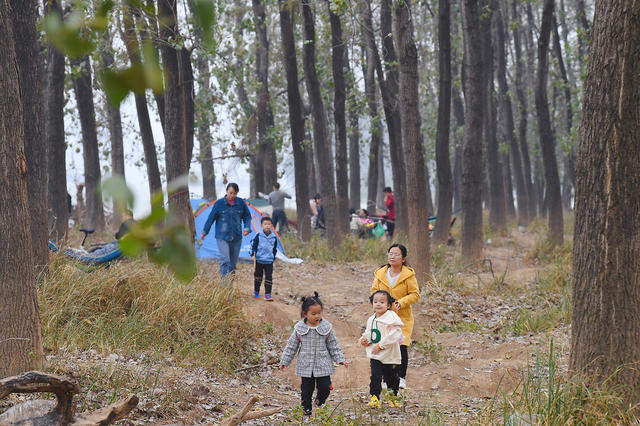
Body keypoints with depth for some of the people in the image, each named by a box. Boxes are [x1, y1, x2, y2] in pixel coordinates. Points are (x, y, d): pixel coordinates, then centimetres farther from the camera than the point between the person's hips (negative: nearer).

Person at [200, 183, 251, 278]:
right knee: (225, 260, -18)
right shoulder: (219, 203, -5)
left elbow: (247, 216, 12)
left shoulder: (241, 203, 3)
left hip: (236, 237, 3)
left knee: (233, 262, 9)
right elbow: (211, 217, 2)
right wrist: (204, 232, 9)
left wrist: (247, 228, -6)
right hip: (222, 237, -3)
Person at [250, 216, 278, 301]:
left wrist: (273, 257, 16)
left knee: (269, 277, -7)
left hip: (269, 261, 1)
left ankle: (268, 294, -5)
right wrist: (253, 255, -6)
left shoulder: (274, 237, 3)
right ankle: (256, 292, 27)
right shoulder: (258, 236, -5)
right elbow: (253, 245, 1)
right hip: (259, 260, -1)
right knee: (258, 277, 10)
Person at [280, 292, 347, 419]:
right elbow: (291, 346, 3)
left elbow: (333, 345, 4)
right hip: (305, 365, 0)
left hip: (323, 365, 0)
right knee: (306, 389, 7)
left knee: (325, 387, -1)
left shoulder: (327, 327, -5)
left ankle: (319, 402, 30)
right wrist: (284, 361, 3)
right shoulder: (299, 328, -5)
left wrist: (340, 359, -1)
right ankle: (307, 411, 23)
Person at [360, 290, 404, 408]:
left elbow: (393, 335, -20)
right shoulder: (371, 320, 8)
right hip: (375, 356, 4)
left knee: (391, 378, 11)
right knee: (375, 376, -8)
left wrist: (380, 345, -21)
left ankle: (393, 397, 29)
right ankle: (374, 398, -4)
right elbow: (368, 333, 24)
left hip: (390, 356, -4)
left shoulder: (391, 318, -14)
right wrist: (364, 339, 1)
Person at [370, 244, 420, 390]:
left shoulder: (408, 275, -6)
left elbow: (415, 294, -3)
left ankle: (401, 377, 5)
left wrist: (401, 302, -18)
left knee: (402, 347, -10)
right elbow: (374, 291, 14)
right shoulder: (380, 273, 4)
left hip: (402, 316, -3)